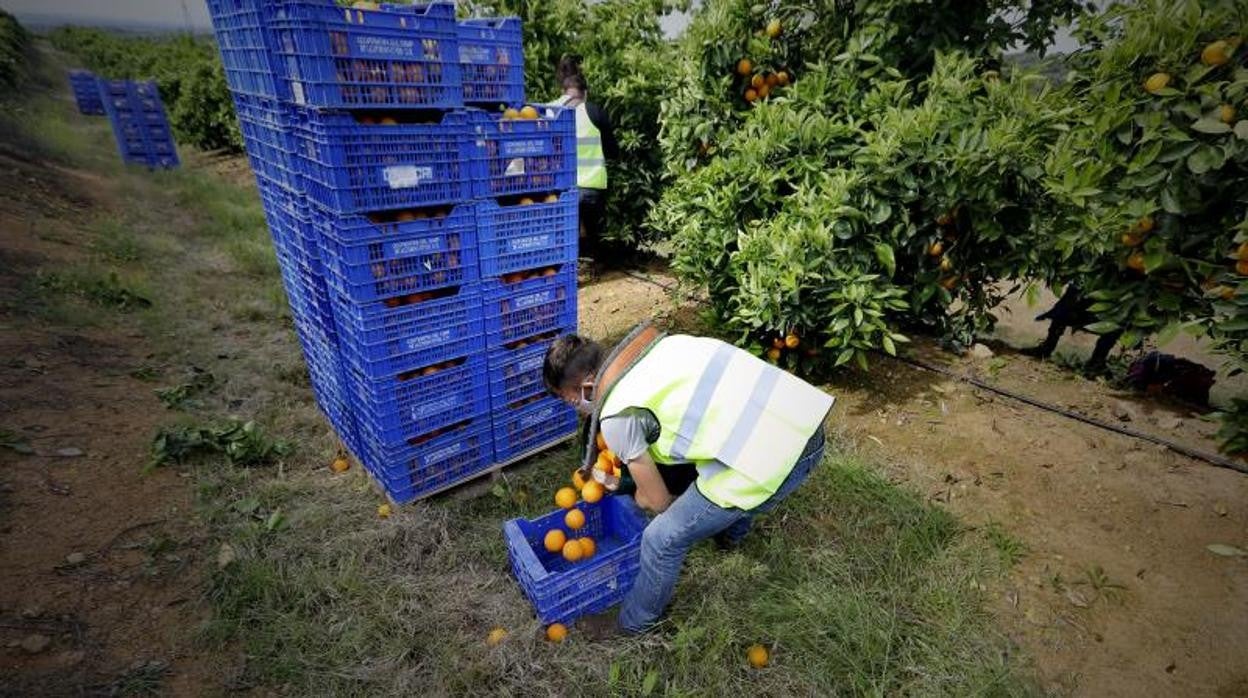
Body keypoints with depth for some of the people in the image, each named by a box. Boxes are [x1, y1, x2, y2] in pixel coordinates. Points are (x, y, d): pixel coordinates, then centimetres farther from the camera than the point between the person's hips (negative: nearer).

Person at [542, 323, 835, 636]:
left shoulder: (616, 417, -10)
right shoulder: (650, 341, 10)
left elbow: (657, 500, 2)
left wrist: (642, 497, 27)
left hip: (770, 459, -9)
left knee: (663, 539, 9)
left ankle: (632, 621, 37)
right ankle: (732, 532, 70)